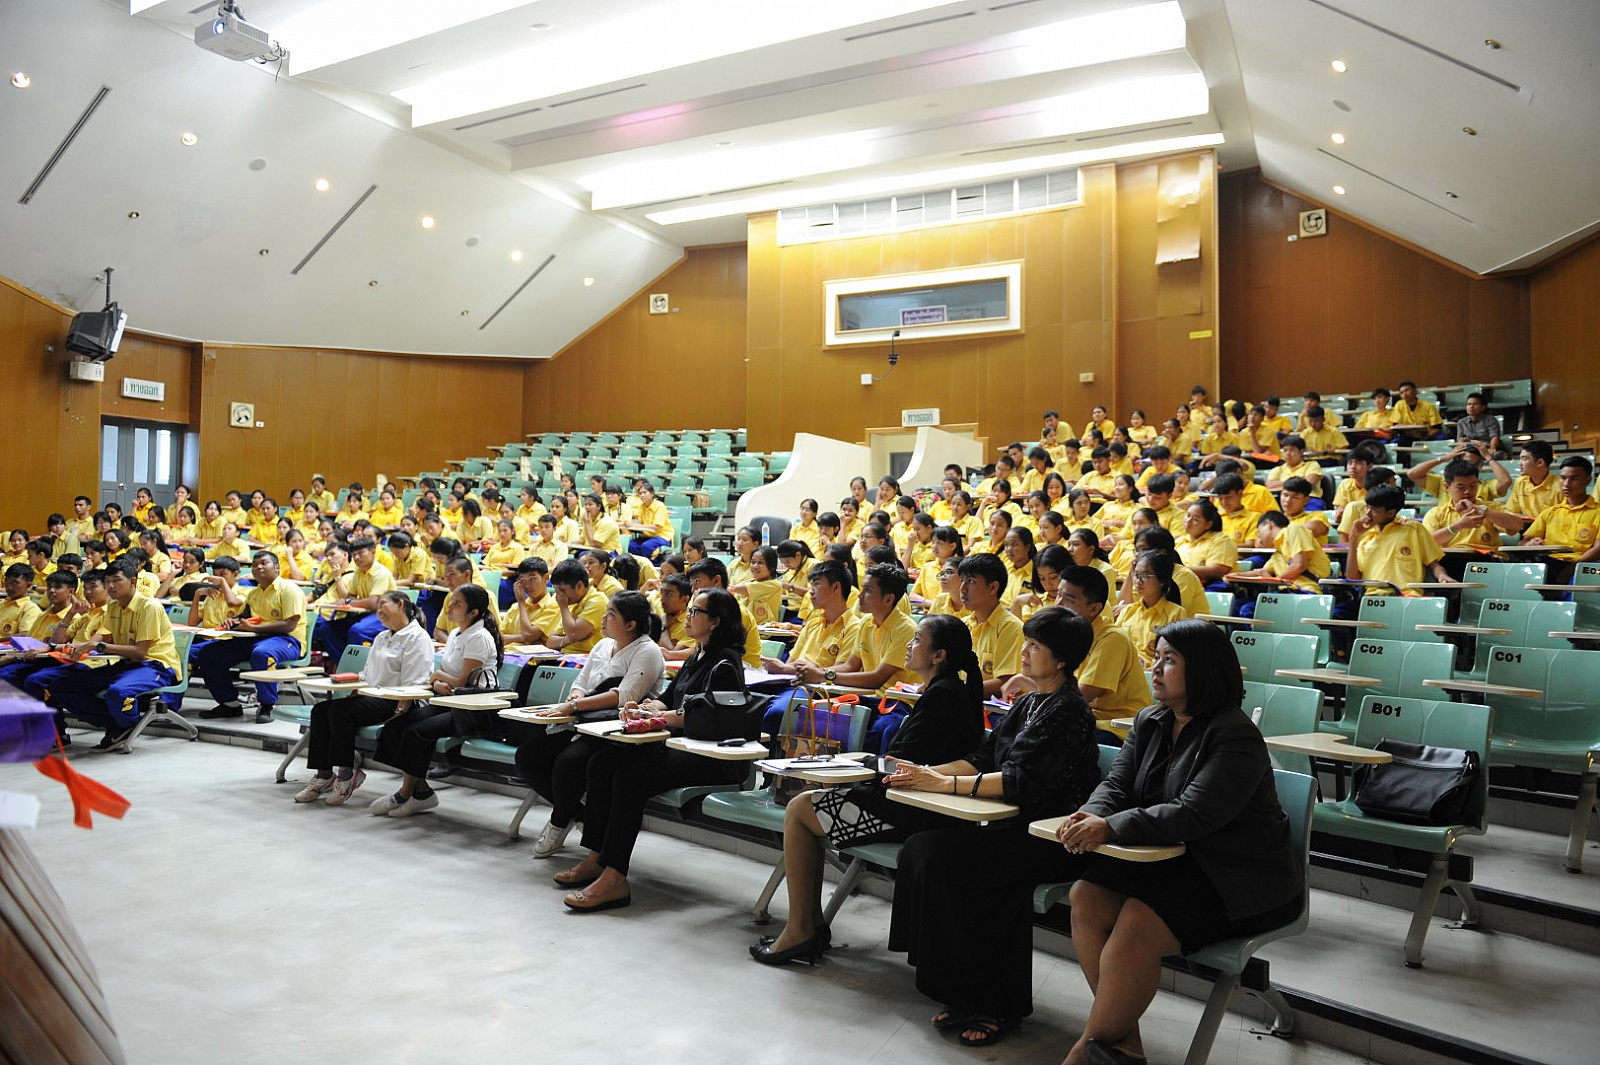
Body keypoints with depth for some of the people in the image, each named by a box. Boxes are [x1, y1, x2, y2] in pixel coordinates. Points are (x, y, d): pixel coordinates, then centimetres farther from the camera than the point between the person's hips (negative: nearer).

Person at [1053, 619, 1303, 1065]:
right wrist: (1090, 816, -21)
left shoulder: (1236, 737, -17)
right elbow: (1116, 785, 3)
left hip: (1240, 878, -8)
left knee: (1137, 927, -28)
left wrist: (1111, 828, -34)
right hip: (1173, 859, 8)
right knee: (1086, 898, -15)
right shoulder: (1150, 722, 9)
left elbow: (1194, 815, -27)